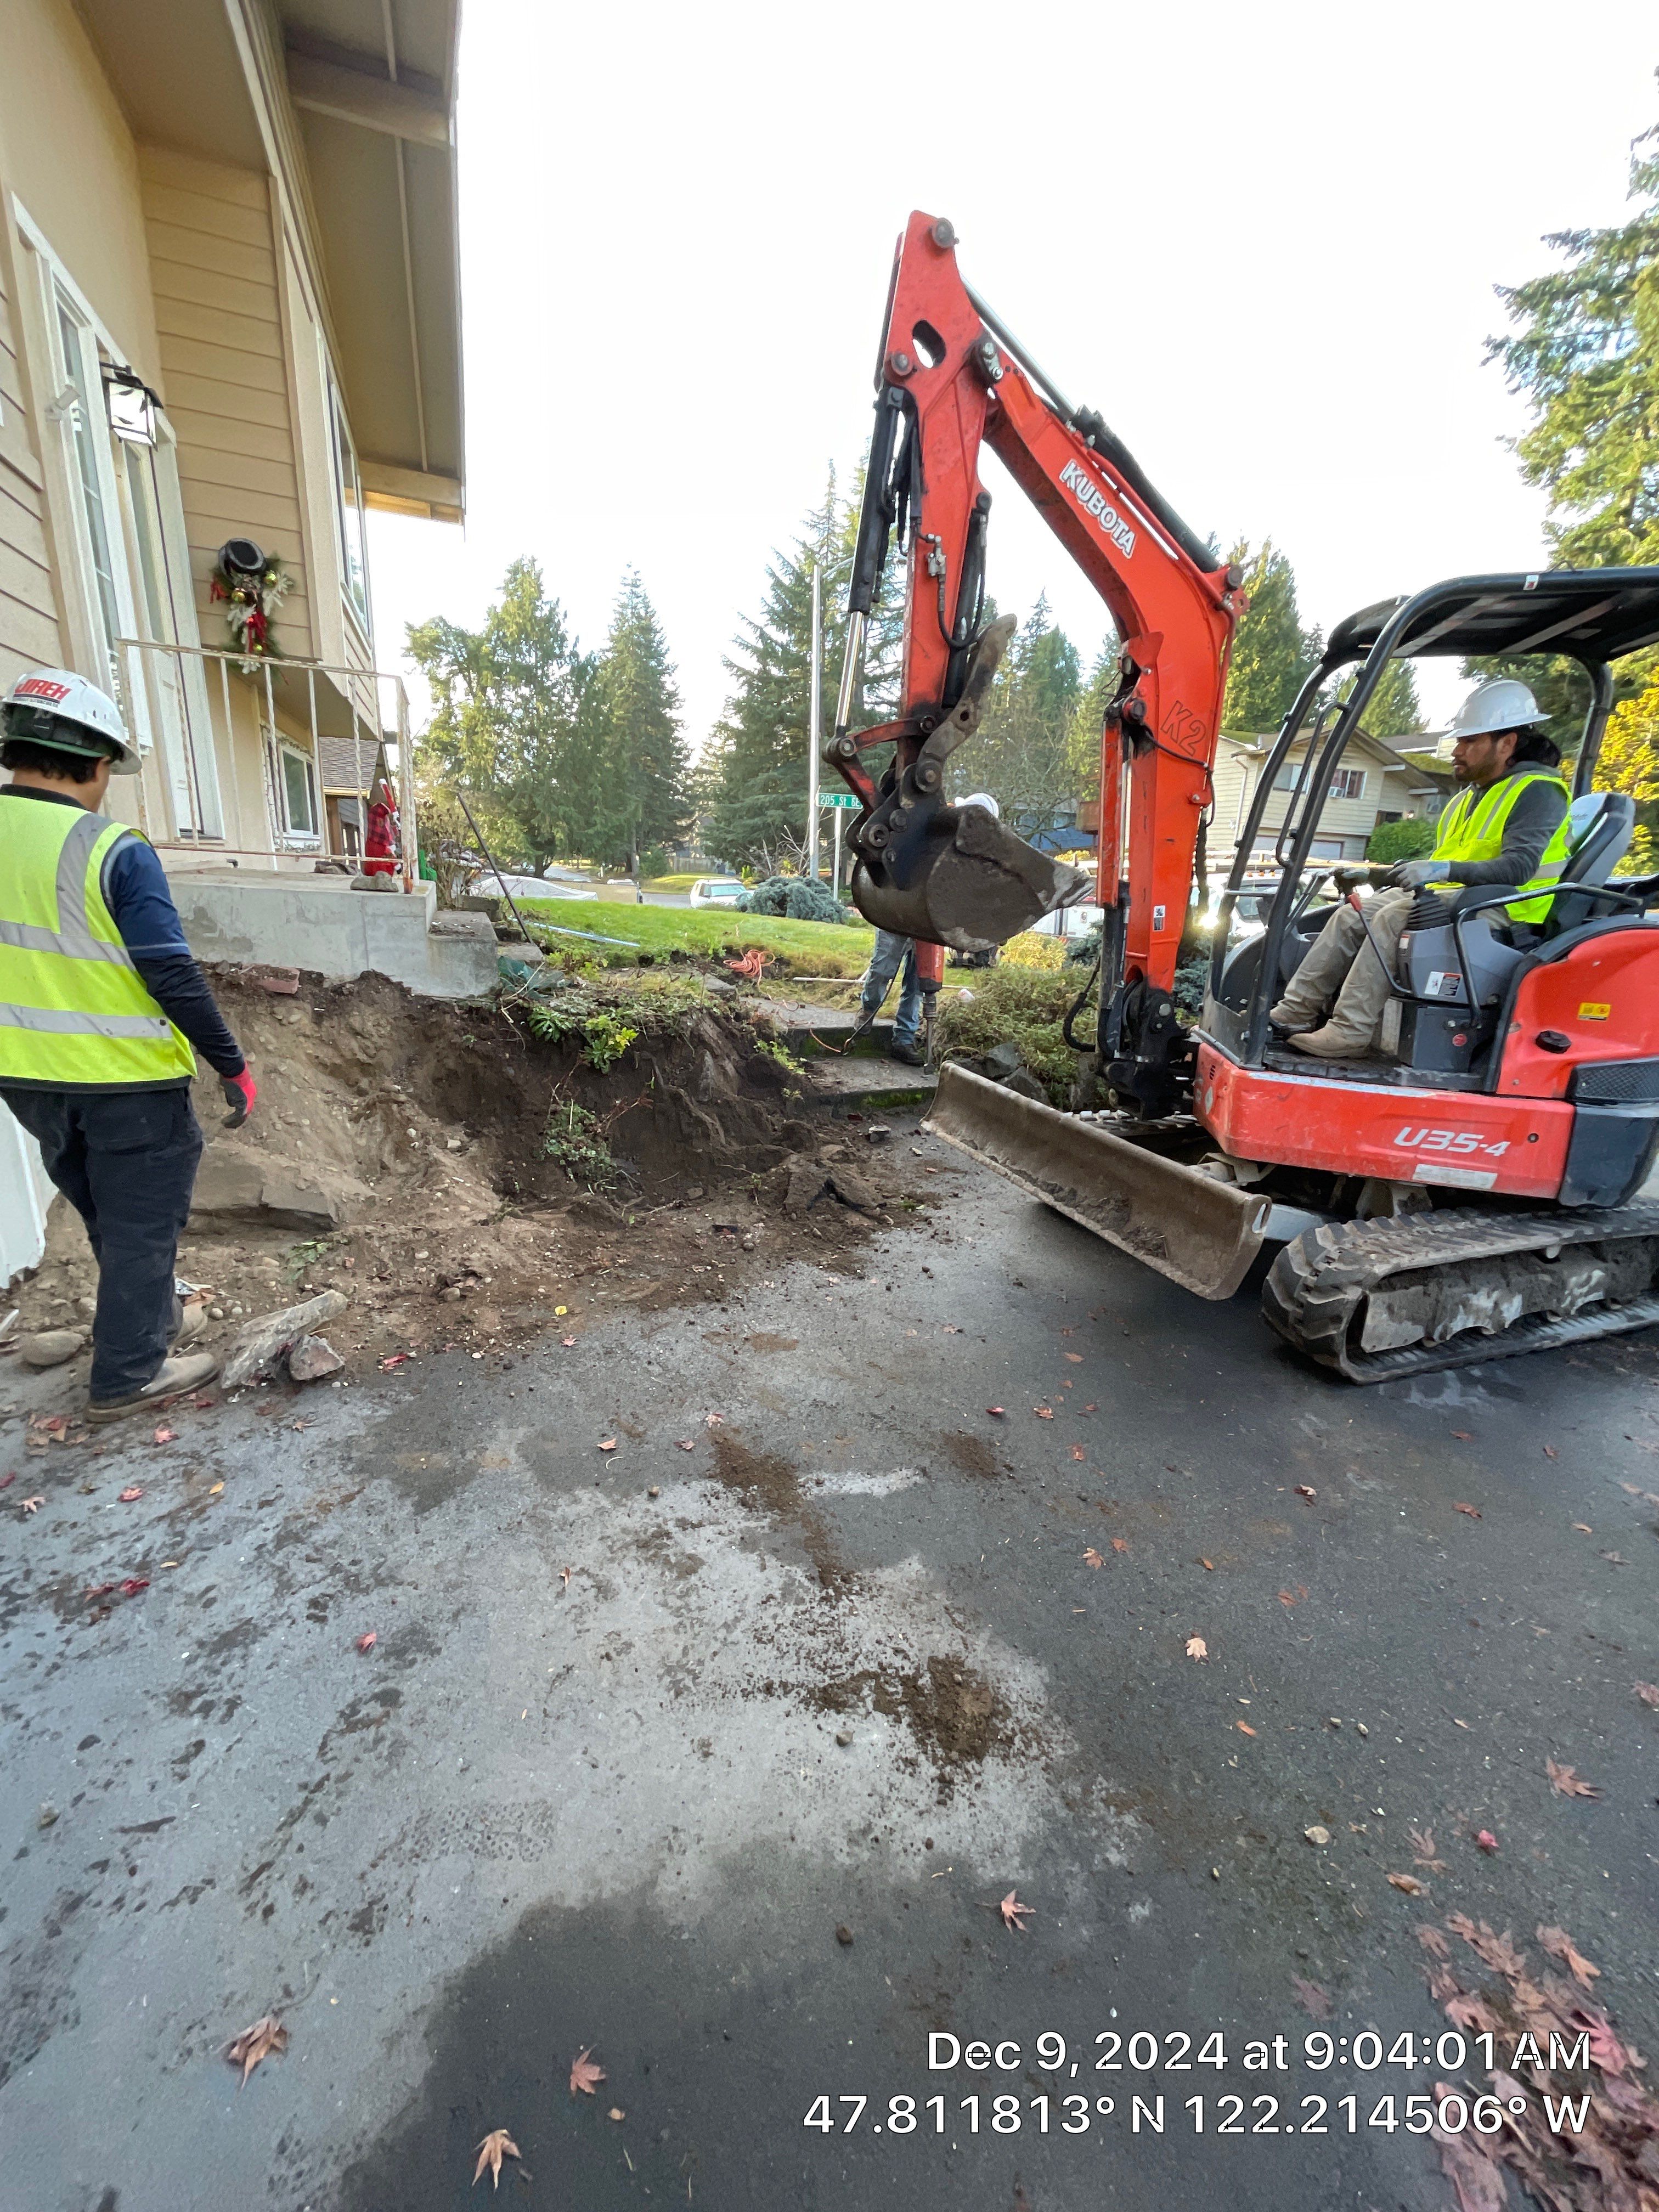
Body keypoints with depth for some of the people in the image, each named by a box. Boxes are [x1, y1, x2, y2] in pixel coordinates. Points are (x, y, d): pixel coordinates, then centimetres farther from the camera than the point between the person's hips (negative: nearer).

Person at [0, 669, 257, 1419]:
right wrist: (233, 1067, -12)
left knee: (106, 1214, 24)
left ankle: (150, 1314, 43)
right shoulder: (114, 852, -18)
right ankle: (128, 1374, 19)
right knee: (141, 1222, 8)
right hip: (126, 1078, -7)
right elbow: (174, 977, -20)